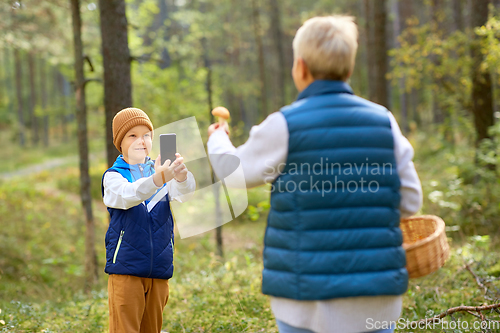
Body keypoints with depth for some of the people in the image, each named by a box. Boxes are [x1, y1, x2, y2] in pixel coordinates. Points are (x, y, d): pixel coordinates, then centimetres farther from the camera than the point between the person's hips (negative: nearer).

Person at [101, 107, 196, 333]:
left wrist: (181, 176, -37)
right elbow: (127, 195, -24)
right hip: (126, 267, -4)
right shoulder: (113, 176, -1)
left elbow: (184, 194, -12)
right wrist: (157, 179, -43)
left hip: (159, 269, 4)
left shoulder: (162, 171, 8)